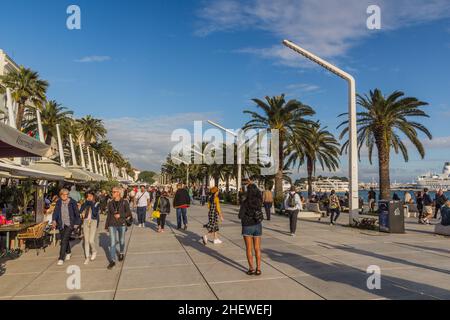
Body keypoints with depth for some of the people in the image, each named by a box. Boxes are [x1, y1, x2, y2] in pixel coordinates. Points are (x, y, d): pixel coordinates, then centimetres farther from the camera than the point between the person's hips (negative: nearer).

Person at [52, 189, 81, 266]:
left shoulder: (72, 202, -7)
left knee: (64, 240, -12)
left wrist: (76, 223, -1)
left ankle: (61, 258, -8)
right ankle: (68, 252, 42)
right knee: (65, 239, 17)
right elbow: (55, 211, 0)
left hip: (69, 224, -4)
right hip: (61, 224, 4)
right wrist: (54, 220, -17)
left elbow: (77, 213, -1)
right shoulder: (58, 202, 3)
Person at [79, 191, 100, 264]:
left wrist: (92, 204, -14)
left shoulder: (97, 204, 0)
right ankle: (87, 257, 14)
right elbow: (80, 211, -4)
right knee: (86, 240, 4)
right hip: (86, 222, 4)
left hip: (94, 222, -3)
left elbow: (94, 213, -17)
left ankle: (94, 251, 20)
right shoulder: (85, 204, 9)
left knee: (91, 240, -10)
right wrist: (86, 202, -11)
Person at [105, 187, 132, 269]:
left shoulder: (124, 202, -4)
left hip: (122, 224, -1)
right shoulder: (110, 203, 4)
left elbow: (128, 213, -2)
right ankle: (112, 261, -2)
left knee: (121, 241, 13)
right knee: (112, 242, -5)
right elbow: (108, 215, 9)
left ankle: (121, 253, 40)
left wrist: (120, 215, -16)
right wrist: (107, 226, 11)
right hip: (112, 225, 1)